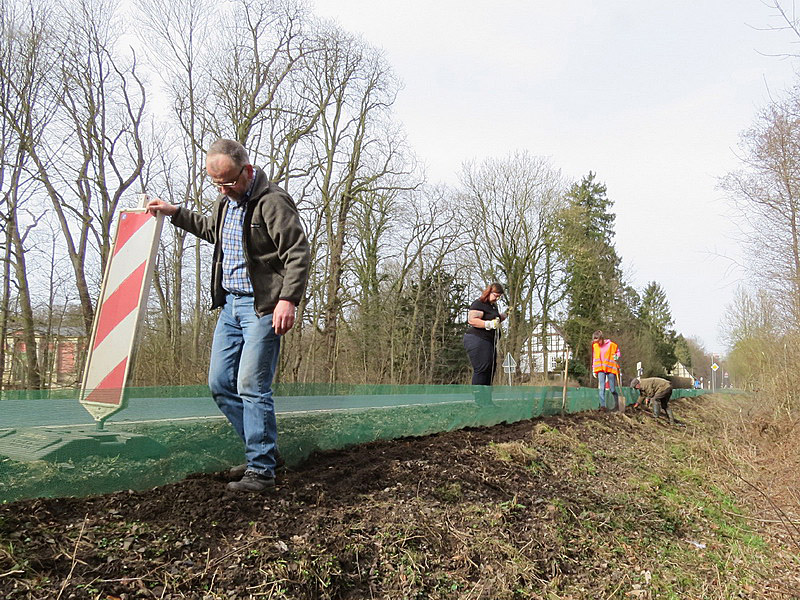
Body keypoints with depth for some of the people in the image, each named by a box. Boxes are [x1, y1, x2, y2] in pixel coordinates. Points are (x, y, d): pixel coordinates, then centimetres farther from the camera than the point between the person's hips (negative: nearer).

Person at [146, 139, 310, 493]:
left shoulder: (272, 202, -13)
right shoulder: (225, 201, 14)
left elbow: (298, 253, -18)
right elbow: (210, 229, 36)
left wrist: (288, 299, -26)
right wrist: (174, 213, 27)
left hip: (262, 306, -9)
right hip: (229, 304, 9)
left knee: (252, 386, -9)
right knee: (220, 384, 10)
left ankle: (261, 470, 4)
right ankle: (262, 448, 22)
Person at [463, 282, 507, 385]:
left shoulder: (493, 305, 21)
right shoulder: (479, 304, -9)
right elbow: (471, 320, -23)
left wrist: (505, 315, 24)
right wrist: (489, 324, -28)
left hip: (489, 342, 10)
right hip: (477, 341, -10)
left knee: (491, 369, 10)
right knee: (482, 369, -15)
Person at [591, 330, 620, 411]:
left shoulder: (611, 344, -6)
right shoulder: (595, 346, 5)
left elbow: (617, 351, 8)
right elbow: (594, 358, 13)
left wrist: (616, 357, -15)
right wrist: (594, 370, 11)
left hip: (610, 368, -2)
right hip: (600, 369, 2)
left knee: (612, 389, 3)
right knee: (601, 388, -10)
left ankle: (617, 404, 27)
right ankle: (602, 405, -11)